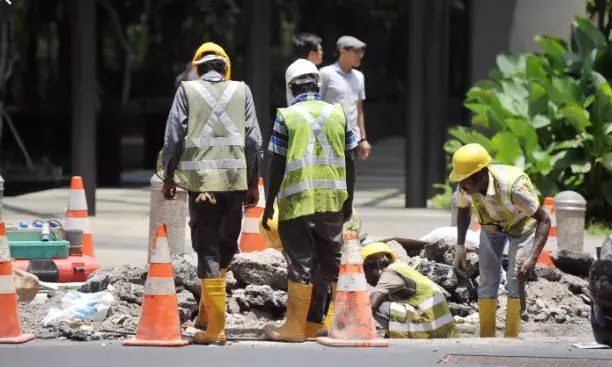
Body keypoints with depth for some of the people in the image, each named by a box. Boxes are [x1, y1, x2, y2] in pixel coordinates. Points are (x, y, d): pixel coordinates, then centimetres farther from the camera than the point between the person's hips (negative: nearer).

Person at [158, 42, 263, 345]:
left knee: (207, 250, 0)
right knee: (226, 246, 16)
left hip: (200, 180, -1)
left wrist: (168, 177, 11)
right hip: (236, 180, 1)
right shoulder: (241, 91, 7)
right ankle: (206, 313, 20)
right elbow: (254, 140, 7)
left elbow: (174, 136, 1)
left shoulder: (187, 90, 3)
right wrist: (253, 183, 14)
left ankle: (215, 327, -4)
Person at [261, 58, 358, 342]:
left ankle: (295, 327, 0)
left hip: (297, 202, -3)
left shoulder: (287, 116, -3)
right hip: (332, 201, 3)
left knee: (301, 265, -1)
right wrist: (348, 201, 19)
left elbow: (277, 166, -5)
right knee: (335, 263, 12)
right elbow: (350, 162, 10)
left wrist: (269, 205, 3)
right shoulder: (338, 114, 7)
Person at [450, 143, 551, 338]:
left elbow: (544, 220, -37)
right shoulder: (465, 187, -28)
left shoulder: (513, 186, -43)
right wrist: (460, 247, -8)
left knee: (515, 281, -14)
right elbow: (463, 210, -1)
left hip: (521, 224, -4)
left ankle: (511, 340, -6)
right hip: (491, 225, 4)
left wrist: (532, 259, -46)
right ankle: (486, 339, 7)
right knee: (487, 280, 0)